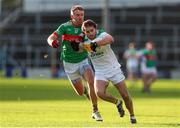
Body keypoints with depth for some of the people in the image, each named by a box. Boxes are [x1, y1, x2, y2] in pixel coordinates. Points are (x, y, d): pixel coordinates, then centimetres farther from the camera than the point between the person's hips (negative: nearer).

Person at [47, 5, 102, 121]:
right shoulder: (65, 27, -12)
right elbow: (51, 38, -22)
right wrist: (53, 42, -46)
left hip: (83, 60, 0)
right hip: (69, 63, 0)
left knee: (92, 82, -25)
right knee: (80, 92, 8)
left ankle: (95, 111, -13)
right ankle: (84, 90, 48)